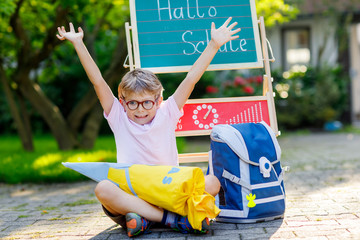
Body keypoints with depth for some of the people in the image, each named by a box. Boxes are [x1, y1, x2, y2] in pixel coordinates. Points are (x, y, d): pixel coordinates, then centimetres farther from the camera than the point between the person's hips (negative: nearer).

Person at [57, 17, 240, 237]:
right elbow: (98, 81, 2)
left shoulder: (166, 114, 8)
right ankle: (174, 219, -36)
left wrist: (214, 44, 1)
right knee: (103, 189, -34)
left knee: (212, 183, -23)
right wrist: (78, 43, -3)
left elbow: (192, 78, 4)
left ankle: (146, 219, -31)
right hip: (130, 196, -1)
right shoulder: (119, 118, 7)